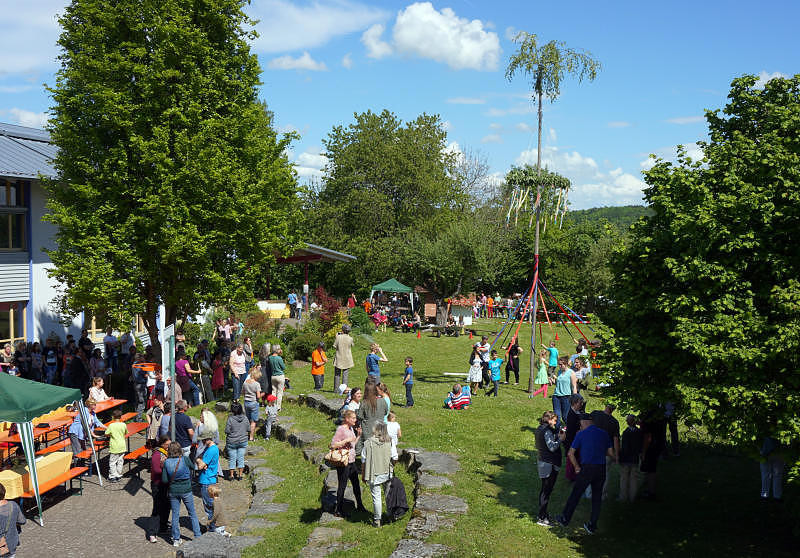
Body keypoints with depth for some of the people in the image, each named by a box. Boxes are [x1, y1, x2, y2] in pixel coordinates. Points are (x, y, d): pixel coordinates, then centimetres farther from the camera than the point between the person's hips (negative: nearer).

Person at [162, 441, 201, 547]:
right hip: (186, 490, -2)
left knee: (175, 515, 12)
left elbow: (164, 480, -7)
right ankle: (197, 536, 17)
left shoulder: (166, 462, -9)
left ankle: (176, 539, 18)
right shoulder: (185, 459, -14)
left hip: (173, 491, 2)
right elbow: (193, 467, 5)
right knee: (192, 514, 12)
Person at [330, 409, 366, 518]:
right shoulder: (341, 429, -16)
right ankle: (339, 511, 11)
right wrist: (346, 440, -24)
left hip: (352, 461, 8)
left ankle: (360, 506, 32)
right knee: (342, 486, 0)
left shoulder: (351, 428, 10)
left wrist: (358, 435, 7)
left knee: (356, 484, 17)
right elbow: (333, 445, -21)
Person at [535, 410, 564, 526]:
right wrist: (561, 439, -11)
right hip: (549, 465, -10)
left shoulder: (540, 429, 10)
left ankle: (542, 514, 29)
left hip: (543, 463, 10)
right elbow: (552, 447, -24)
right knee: (546, 491, -5)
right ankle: (541, 518, -1)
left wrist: (558, 435, 7)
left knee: (544, 489, 19)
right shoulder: (547, 431, -19)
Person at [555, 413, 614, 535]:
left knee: (575, 495, 8)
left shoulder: (581, 434, -4)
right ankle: (592, 526, 15)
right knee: (597, 498, 11)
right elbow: (611, 453, 11)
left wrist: (577, 467, 6)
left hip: (587, 468, -4)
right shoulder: (604, 433, 7)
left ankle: (564, 520, 17)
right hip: (601, 469, 4)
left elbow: (570, 453, -5)